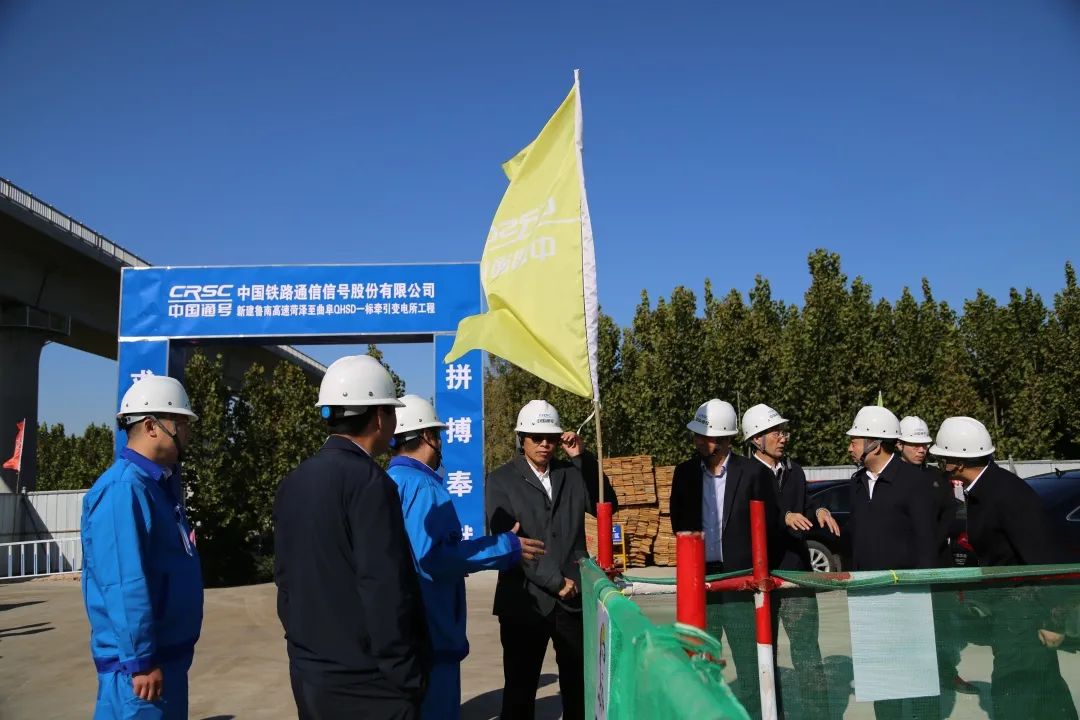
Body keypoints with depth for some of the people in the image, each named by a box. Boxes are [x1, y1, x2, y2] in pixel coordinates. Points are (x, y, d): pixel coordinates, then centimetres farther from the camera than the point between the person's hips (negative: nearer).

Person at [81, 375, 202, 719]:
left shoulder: (159, 484, 10)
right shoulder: (124, 488, -21)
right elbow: (125, 584, -25)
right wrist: (140, 660, -24)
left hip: (169, 651, 10)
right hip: (142, 658, -10)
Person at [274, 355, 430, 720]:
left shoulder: (293, 483, 6)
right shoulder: (368, 481, -18)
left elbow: (285, 578, 12)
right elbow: (384, 590, -22)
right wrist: (406, 676, -13)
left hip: (308, 674, 8)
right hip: (364, 681, -8)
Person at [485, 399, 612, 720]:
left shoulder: (573, 473, 8)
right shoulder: (501, 479, -3)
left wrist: (583, 457, -7)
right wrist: (554, 581, -13)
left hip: (574, 596, 3)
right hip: (525, 600, -3)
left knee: (579, 685, 11)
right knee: (520, 688, 10)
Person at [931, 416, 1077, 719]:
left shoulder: (1008, 494, -23)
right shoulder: (981, 490, 4)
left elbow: (1041, 561, -23)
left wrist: (1051, 619, -20)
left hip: (1023, 606, -9)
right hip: (1003, 602, 9)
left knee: (1014, 692, -2)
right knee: (1040, 687, 19)